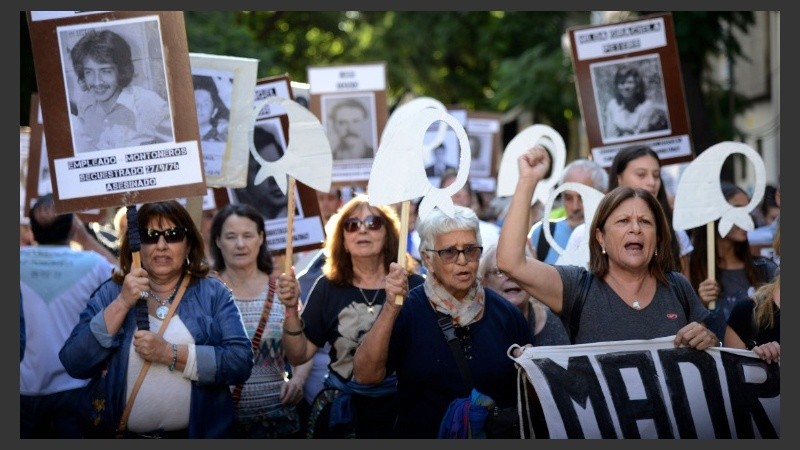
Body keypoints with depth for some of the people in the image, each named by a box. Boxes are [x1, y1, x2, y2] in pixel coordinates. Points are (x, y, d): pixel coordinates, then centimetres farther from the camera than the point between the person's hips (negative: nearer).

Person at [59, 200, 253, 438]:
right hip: (126, 436, 1)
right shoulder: (110, 293, 1)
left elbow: (242, 362, -13)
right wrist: (122, 304, -17)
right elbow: (74, 365, -10)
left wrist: (170, 353, -20)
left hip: (199, 435, 0)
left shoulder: (213, 293, -1)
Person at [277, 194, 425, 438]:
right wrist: (292, 310, -12)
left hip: (401, 408, -2)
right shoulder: (328, 287, 3)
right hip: (341, 412, 2)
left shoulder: (413, 286, -4)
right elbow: (299, 355, 3)